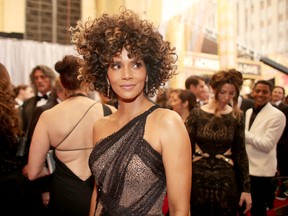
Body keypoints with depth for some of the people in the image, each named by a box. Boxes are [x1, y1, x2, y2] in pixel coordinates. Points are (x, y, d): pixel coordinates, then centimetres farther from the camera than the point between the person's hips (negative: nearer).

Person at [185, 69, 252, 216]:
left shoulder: (237, 117, -2)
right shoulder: (196, 114, -7)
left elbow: (240, 153, 3)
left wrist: (246, 187, 2)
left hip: (226, 179, 1)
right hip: (198, 178, -1)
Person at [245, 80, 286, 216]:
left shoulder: (277, 115, -13)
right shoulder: (248, 112, 10)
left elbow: (267, 145, -20)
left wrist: (244, 133, -19)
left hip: (261, 170, -6)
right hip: (244, 166, 6)